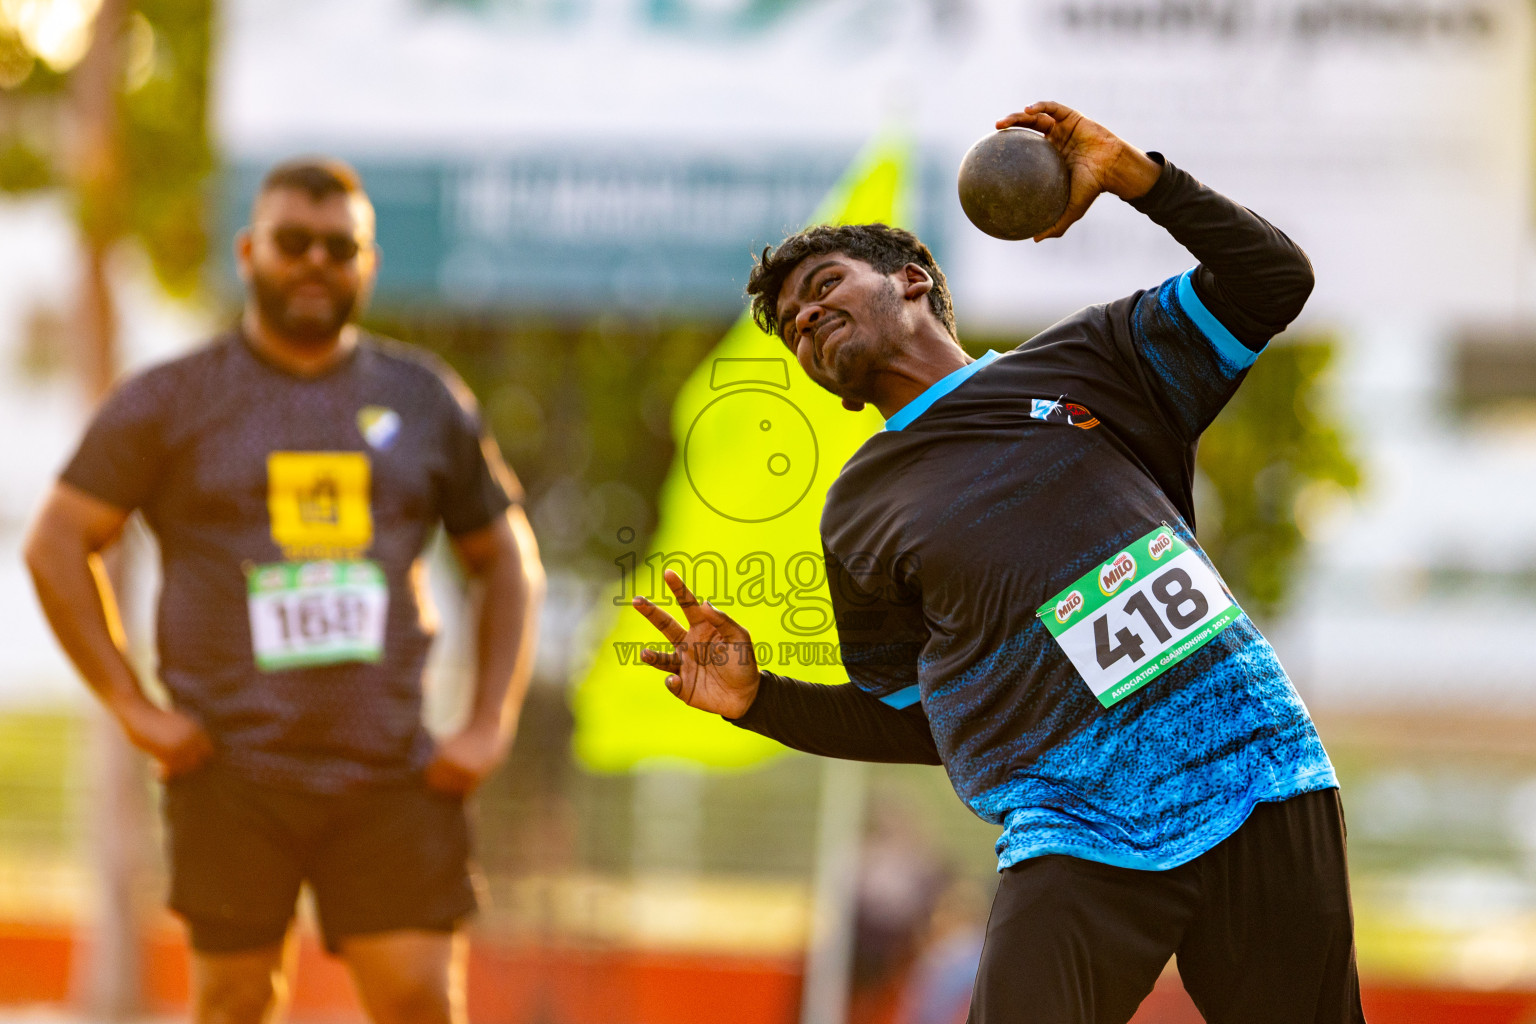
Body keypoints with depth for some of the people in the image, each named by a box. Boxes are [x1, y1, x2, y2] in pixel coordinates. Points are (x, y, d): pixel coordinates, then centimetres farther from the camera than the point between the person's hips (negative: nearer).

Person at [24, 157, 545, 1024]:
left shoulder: (425, 400, 12)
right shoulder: (174, 401, 5)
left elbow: (508, 561, 18)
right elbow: (57, 545, 4)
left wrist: (491, 726, 6)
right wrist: (133, 709, -4)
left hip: (392, 773, 1)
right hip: (232, 770, -1)